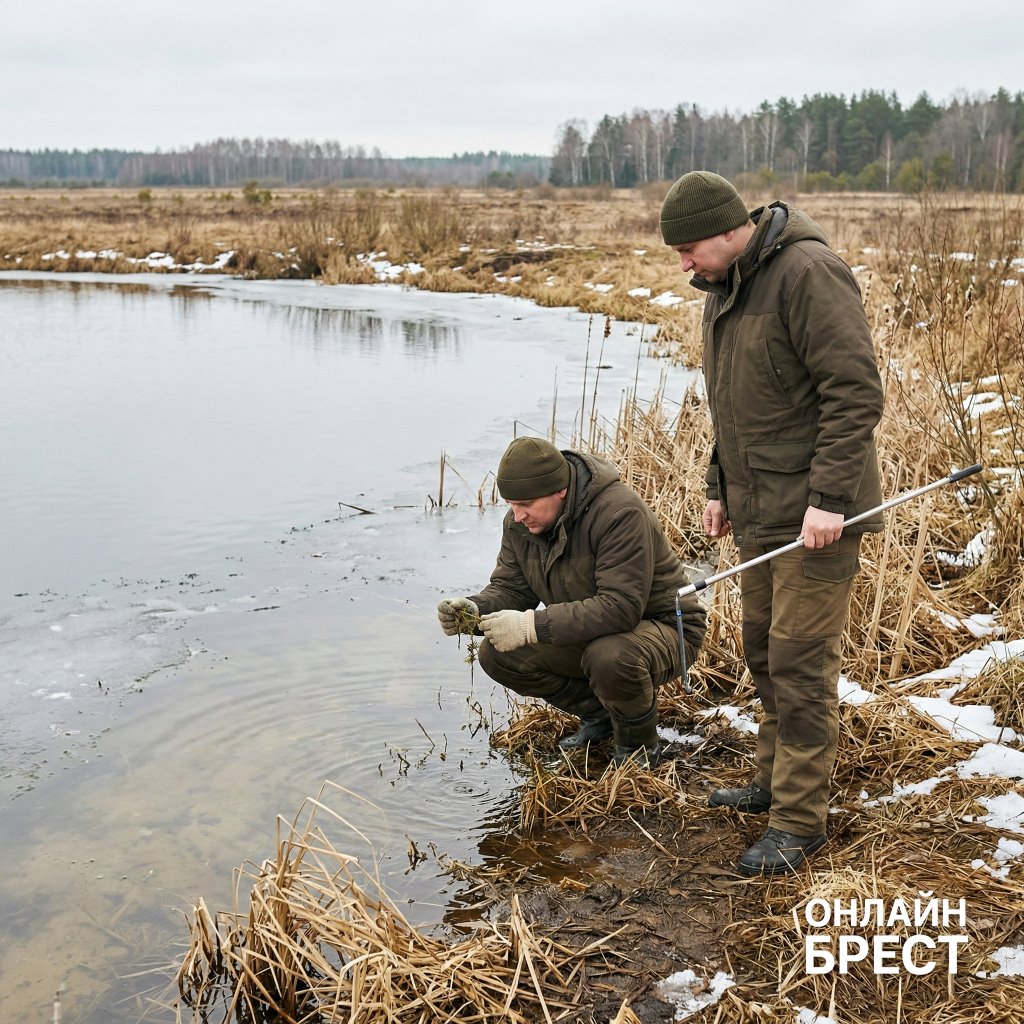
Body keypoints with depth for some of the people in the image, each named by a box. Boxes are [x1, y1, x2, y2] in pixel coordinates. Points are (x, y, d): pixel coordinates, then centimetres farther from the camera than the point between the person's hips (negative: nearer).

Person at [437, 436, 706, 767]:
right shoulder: (520, 522, -5)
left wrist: (533, 625, -40)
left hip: (663, 628, -7)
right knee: (497, 655, -10)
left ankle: (639, 744, -6)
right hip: (588, 633, 7)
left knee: (610, 656, -40)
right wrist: (474, 608, -23)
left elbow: (621, 607, -36)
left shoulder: (620, 512, -30)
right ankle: (598, 715, 10)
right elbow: (510, 587, 2)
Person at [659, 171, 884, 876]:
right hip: (760, 510, 9)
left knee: (800, 662, -4)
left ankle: (800, 821, 8)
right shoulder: (726, 286, 12)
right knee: (765, 652, 17)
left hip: (817, 513, -9)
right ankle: (776, 780, 32)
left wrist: (829, 499, -24)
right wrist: (721, 487, 18)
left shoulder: (807, 273, -18)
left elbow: (857, 393, -22)